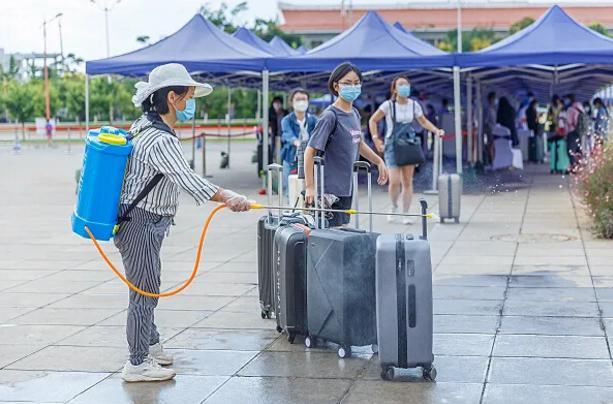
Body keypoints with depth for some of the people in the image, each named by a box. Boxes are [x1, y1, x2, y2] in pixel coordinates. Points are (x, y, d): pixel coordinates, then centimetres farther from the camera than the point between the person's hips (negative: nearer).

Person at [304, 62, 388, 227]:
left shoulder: (354, 114, 9)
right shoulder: (330, 116, -15)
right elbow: (310, 152, -17)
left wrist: (379, 161, 28)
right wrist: (310, 187, -20)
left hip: (346, 188, 8)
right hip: (329, 189, -8)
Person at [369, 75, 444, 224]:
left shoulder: (414, 105, 1)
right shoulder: (388, 105, -9)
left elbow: (423, 122, 15)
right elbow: (373, 120, 0)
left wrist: (436, 130, -1)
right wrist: (376, 139, -8)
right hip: (392, 146, -3)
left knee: (407, 182, 2)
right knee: (395, 181, -12)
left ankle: (406, 214, 11)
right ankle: (394, 206, 16)